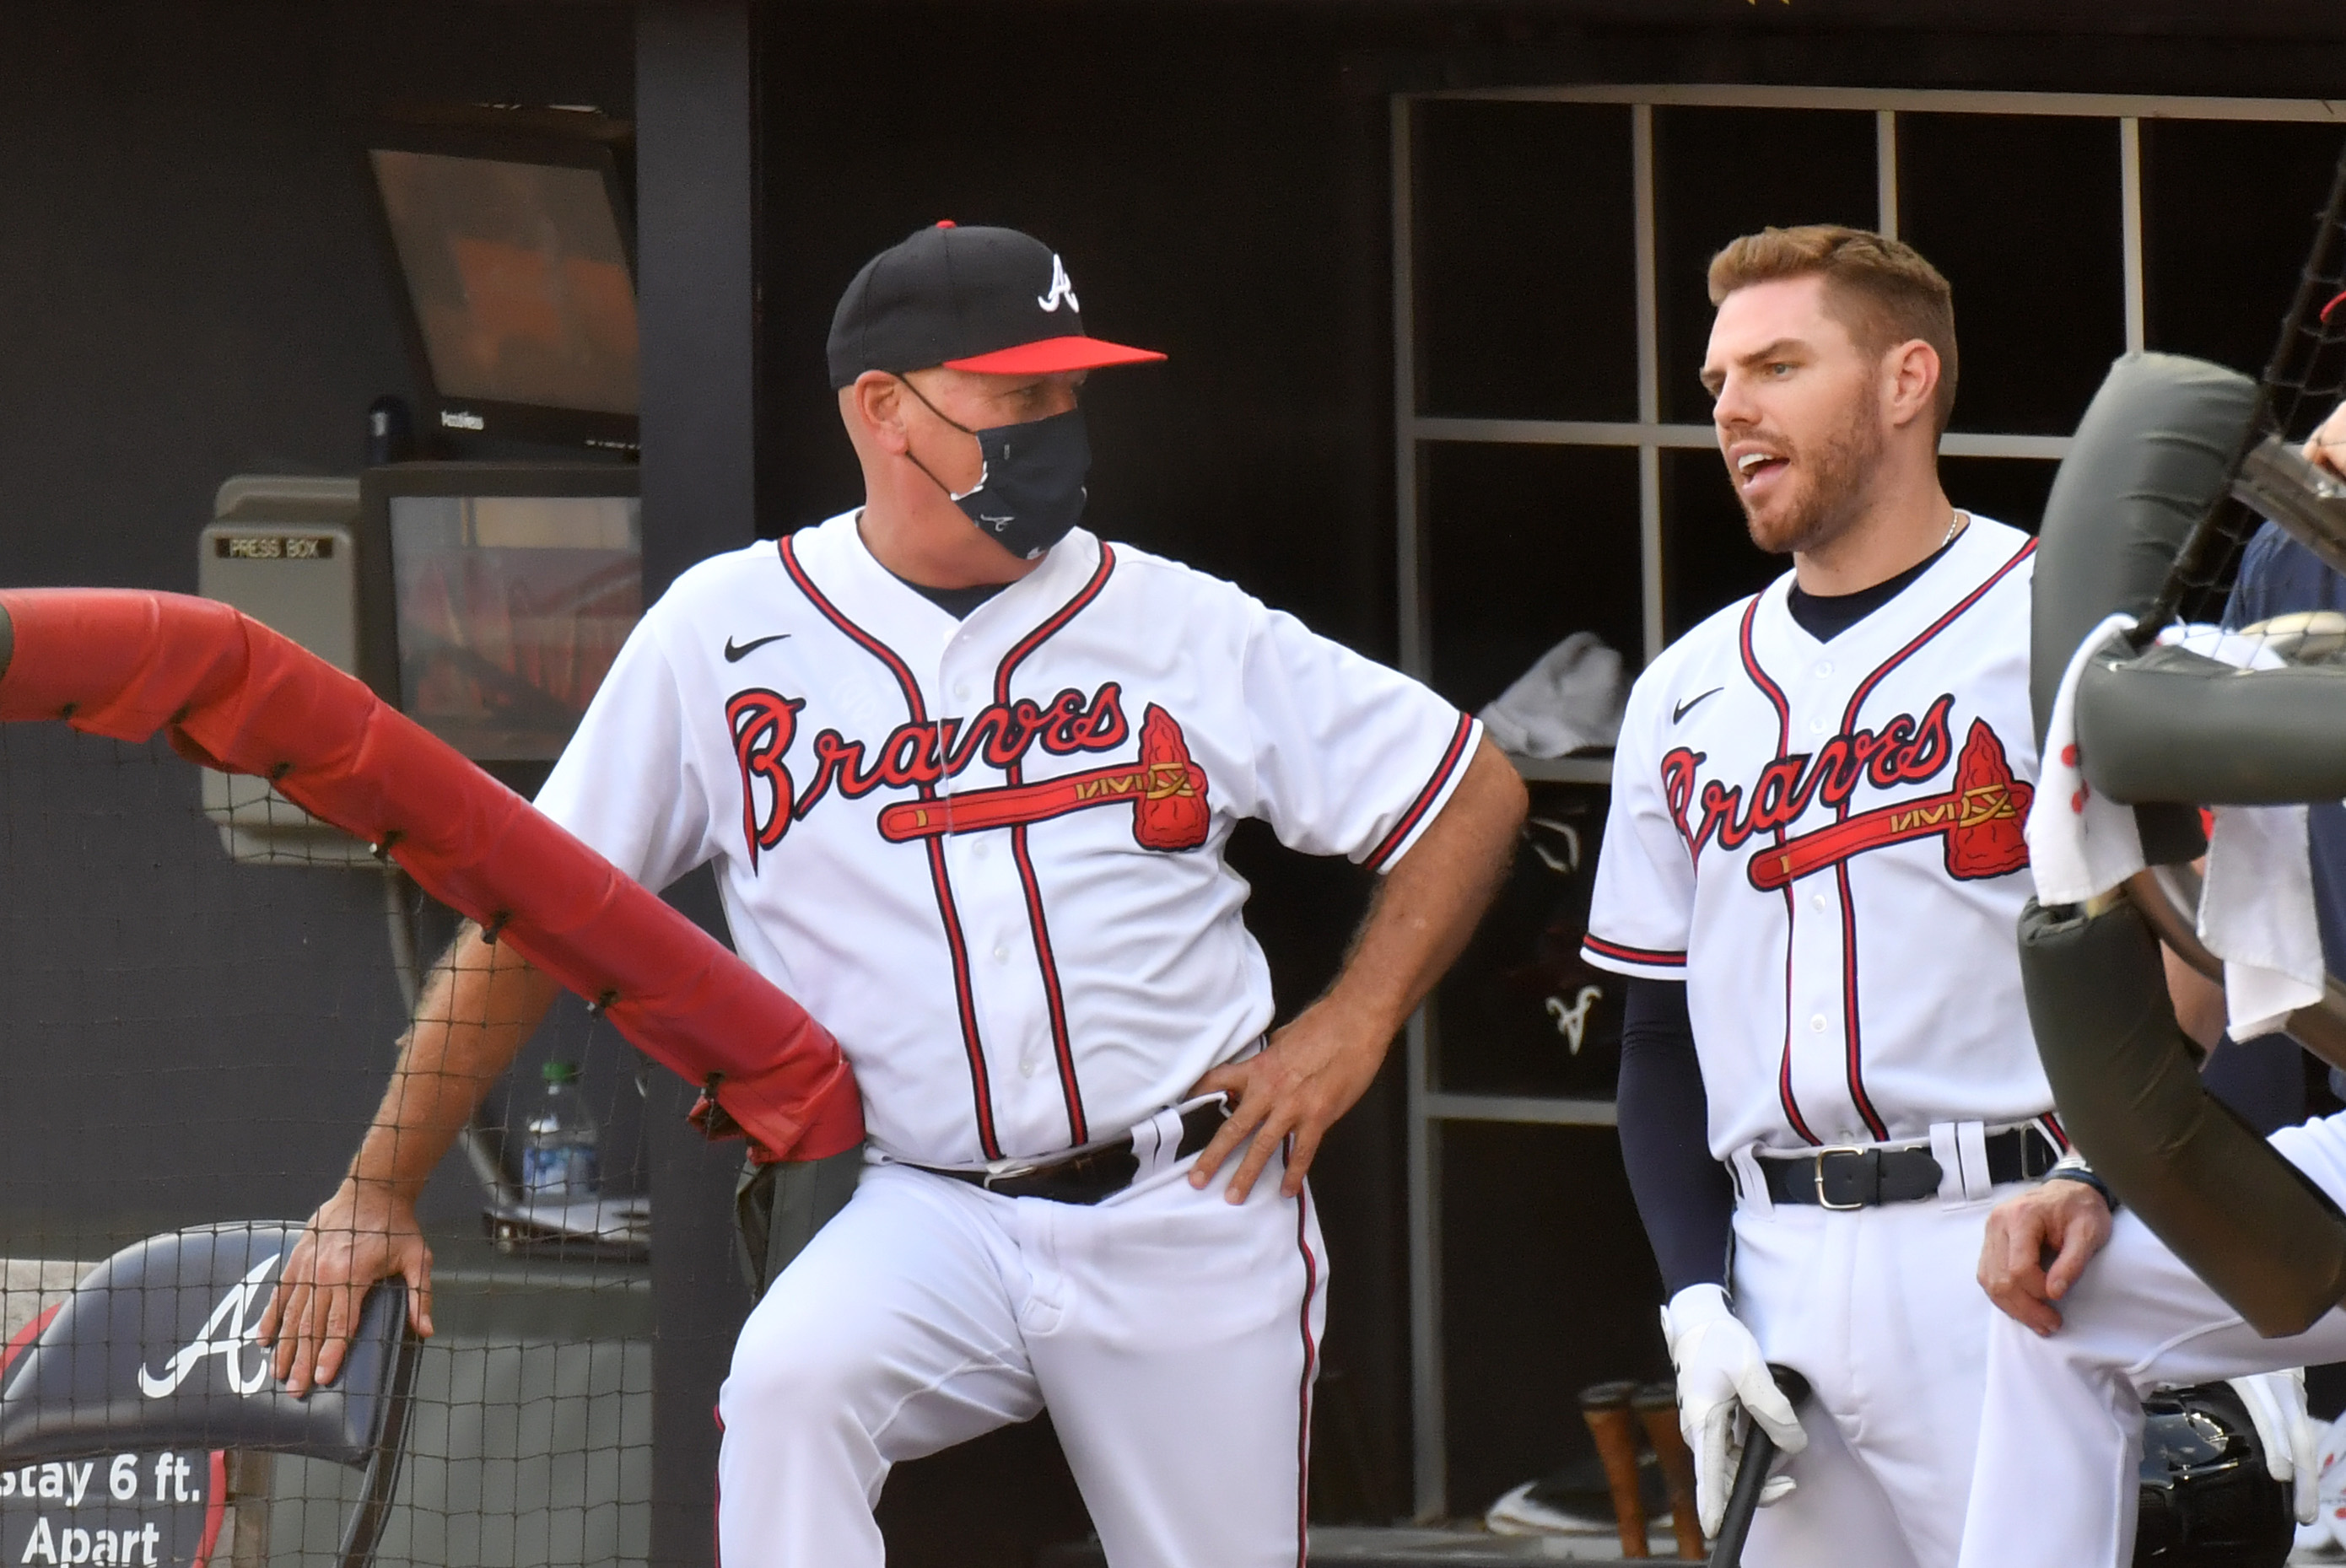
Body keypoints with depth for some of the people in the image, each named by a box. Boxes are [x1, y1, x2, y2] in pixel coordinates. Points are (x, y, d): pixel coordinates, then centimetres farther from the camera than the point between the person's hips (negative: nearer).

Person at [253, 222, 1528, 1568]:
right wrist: (377, 1190, -3)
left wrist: (1349, 1031, -4)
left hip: (1195, 1214, 1)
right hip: (935, 1219, -1)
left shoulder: (1187, 628, 1)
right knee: (786, 1388, -30)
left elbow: (1479, 792, 8)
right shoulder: (730, 636, 0)